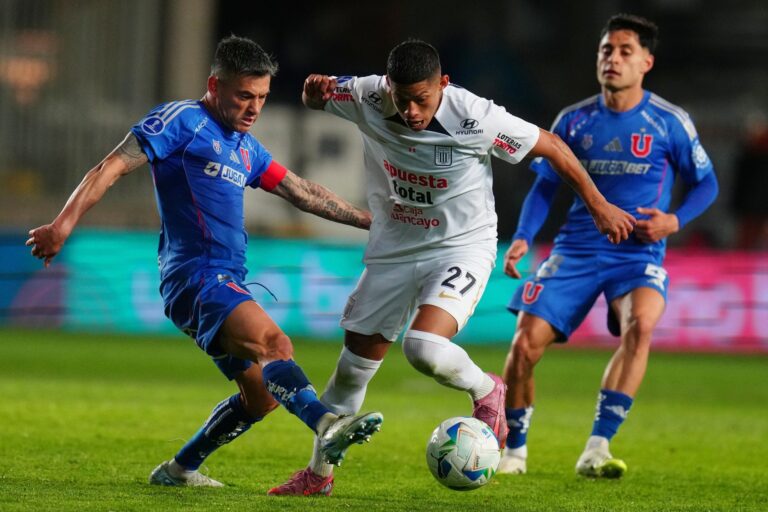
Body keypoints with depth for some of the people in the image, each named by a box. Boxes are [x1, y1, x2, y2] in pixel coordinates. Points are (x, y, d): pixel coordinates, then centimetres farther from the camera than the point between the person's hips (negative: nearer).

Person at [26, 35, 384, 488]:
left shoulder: (246, 147, 22)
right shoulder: (183, 121, -3)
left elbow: (304, 193, 31)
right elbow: (110, 169, -9)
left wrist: (369, 220, 30)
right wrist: (64, 224, -20)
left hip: (229, 282, 10)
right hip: (194, 275, -10)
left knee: (263, 397, 12)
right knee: (274, 343, -31)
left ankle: (179, 470, 25)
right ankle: (327, 424, -53)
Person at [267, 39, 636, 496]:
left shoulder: (475, 118, -25)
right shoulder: (368, 99, -16)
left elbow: (551, 145, -11)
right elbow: (317, 96, 5)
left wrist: (599, 206, -3)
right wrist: (316, 88, -22)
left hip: (463, 248, -4)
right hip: (393, 249, 4)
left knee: (424, 349, -30)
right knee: (353, 367, 10)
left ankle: (486, 391, 4)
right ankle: (318, 475, 29)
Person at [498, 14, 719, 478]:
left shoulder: (670, 122, -2)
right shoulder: (574, 121, 4)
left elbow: (706, 183, 7)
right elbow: (546, 185, 12)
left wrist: (674, 221, -12)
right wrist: (523, 238, -4)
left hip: (640, 253, -2)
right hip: (577, 249, 2)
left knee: (641, 324, -34)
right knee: (526, 342, -12)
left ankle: (596, 449, -32)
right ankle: (514, 449, 13)